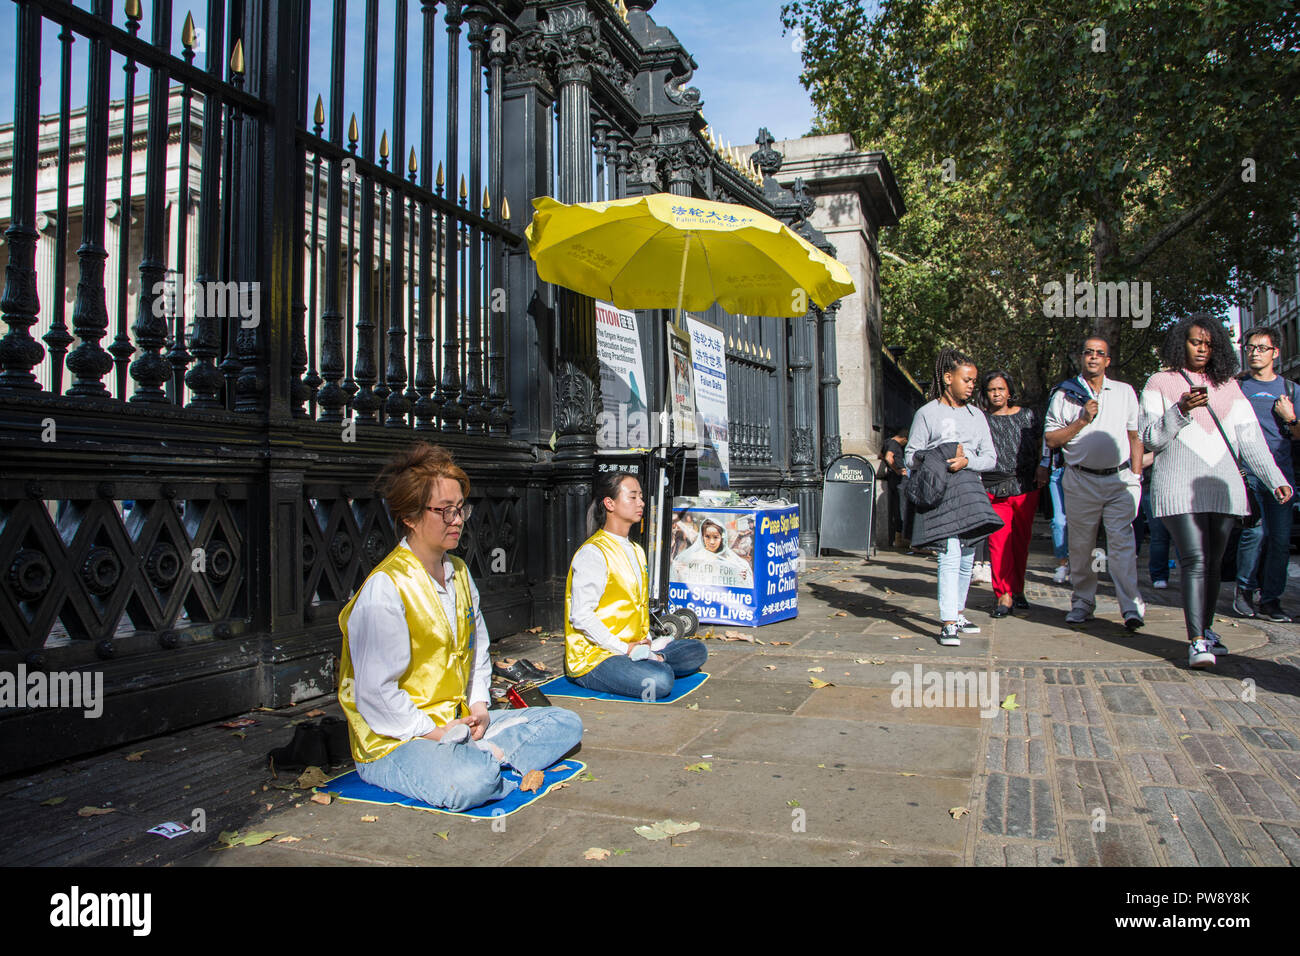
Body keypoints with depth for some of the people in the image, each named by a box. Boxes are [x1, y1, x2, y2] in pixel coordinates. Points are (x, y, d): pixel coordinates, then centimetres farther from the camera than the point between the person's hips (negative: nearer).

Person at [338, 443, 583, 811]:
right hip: (393, 742, -9)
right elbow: (375, 693, -19)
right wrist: (432, 732, -17)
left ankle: (482, 757, -12)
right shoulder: (386, 587, -17)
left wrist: (479, 706, 4)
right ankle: (493, 759, -9)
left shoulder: (459, 573, 11)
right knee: (470, 782, -39)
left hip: (458, 725, 9)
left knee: (566, 724, 2)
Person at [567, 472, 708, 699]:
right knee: (660, 681, -31)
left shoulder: (636, 551, 16)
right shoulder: (593, 553, -14)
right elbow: (581, 616, -20)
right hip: (592, 657, -9)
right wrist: (624, 648, -19)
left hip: (633, 648, 9)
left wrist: (646, 641, 4)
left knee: (697, 651, 1)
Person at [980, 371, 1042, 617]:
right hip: (994, 490, -2)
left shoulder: (1027, 415, 10)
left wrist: (1041, 467, 4)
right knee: (999, 543, -8)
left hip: (1026, 488, 2)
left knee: (1021, 540, 8)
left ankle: (1017, 590, 22)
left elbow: (1040, 445, 18)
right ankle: (1004, 595, -5)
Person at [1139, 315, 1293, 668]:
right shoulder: (1160, 384, 5)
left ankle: (1206, 630, 21)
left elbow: (1250, 437, 12)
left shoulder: (1228, 386, 16)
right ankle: (1196, 643, -15)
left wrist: (1275, 479, 4)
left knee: (1213, 563, 7)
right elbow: (1151, 438, -1)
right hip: (1179, 485, -4)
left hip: (1223, 484, 4)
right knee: (1195, 560, -14)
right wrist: (1181, 410, -16)